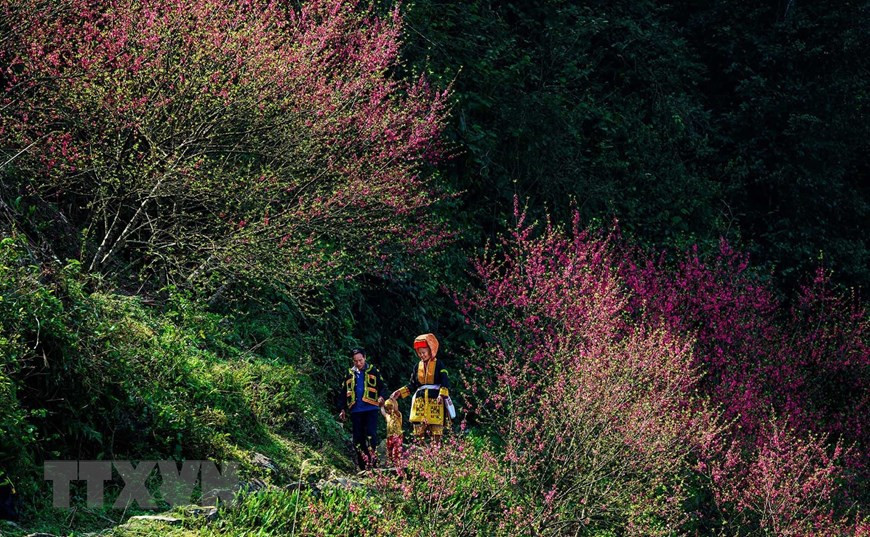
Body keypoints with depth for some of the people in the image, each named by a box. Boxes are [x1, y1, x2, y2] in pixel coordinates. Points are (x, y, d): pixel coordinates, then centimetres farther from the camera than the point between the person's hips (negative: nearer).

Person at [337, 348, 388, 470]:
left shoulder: (373, 371, 5)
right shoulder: (349, 374, 15)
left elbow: (383, 387, 2)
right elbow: (344, 393, 21)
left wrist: (381, 397, -18)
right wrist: (343, 409, 15)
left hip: (371, 409, -4)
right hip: (355, 410, 4)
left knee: (371, 436, -15)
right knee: (358, 438, 4)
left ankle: (373, 462, -15)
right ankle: (361, 466, 9)